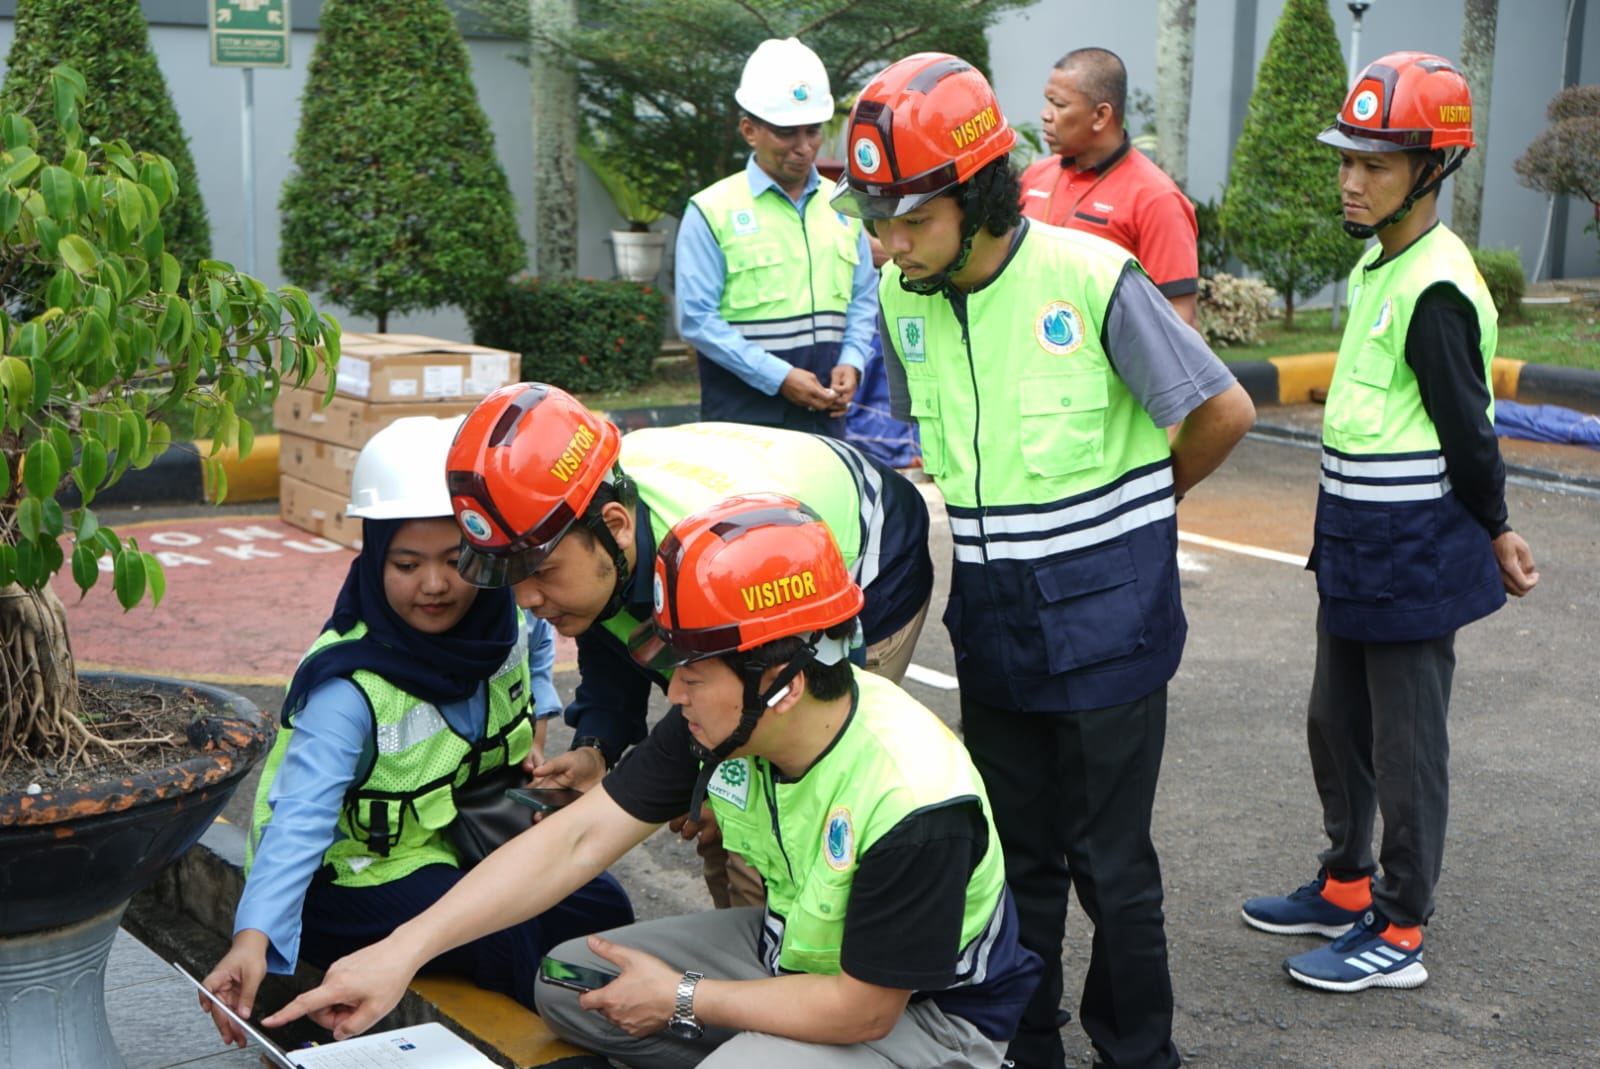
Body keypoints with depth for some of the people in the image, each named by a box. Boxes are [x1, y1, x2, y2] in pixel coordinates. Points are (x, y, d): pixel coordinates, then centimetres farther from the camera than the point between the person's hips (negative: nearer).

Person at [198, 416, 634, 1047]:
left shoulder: (504, 613, -10)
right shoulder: (349, 686, -30)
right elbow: (301, 815, -39)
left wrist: (533, 734, 10)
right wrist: (253, 936, -52)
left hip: (460, 837, 7)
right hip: (358, 872, -7)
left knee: (601, 908, -12)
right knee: (509, 941, -28)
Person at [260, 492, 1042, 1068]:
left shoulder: (917, 805, -35)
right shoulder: (724, 723, -15)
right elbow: (578, 839, -15)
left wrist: (681, 1001, -16)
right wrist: (401, 951, -21)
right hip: (791, 948, 7)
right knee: (569, 984, 2)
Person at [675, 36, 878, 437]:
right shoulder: (712, 212, -2)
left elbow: (864, 298, 20)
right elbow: (696, 318, -8)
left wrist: (851, 363, 1)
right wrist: (778, 377, -14)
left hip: (825, 413, 5)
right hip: (742, 417, -4)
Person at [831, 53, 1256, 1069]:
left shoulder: (1092, 279, -19)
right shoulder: (904, 301, -1)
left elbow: (1225, 411, -11)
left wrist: (1131, 511, 4)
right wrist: (1009, 518, 10)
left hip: (1105, 623, -5)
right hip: (994, 626, 5)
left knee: (1111, 862, 6)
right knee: (1016, 858, 15)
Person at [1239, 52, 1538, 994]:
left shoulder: (1436, 290, -21)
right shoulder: (1379, 262, 9)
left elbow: (1468, 429, -17)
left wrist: (1494, 530, -5)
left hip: (1413, 551, -10)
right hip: (1358, 543, 10)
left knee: (1406, 743, 2)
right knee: (1337, 722, 20)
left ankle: (1400, 933, 14)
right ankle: (1347, 884, 37)